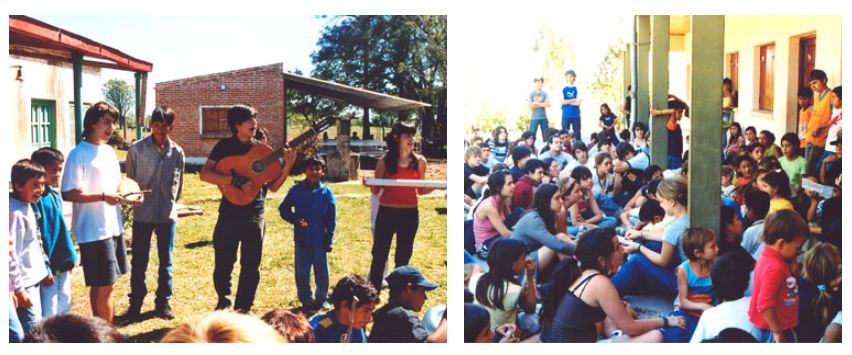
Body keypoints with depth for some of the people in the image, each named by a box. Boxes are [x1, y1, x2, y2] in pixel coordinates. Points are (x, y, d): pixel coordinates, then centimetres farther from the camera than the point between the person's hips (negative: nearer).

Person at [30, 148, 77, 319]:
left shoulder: (55, 194, 10)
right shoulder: (36, 199, -16)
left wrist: (71, 256, 16)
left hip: (62, 263, 9)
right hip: (48, 266, -8)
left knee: (64, 308, 18)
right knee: (48, 314, -2)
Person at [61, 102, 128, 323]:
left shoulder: (109, 152, 12)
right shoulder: (78, 154, -13)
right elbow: (68, 194, -18)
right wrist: (103, 196, -24)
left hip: (113, 227, 8)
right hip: (93, 231, -8)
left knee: (100, 285, 16)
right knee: (105, 285, -5)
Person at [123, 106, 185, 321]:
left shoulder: (177, 152, 1)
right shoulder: (137, 149, -6)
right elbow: (130, 180, 3)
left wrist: (171, 203, 10)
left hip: (168, 214, 2)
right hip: (142, 213, -2)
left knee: (166, 261, 10)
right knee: (139, 261, 4)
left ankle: (163, 302, 21)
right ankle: (136, 302, 17)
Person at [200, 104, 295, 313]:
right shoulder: (225, 146, -1)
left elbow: (273, 185, 5)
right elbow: (205, 174, -13)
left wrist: (288, 165, -10)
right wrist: (236, 180, -24)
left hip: (254, 216, 2)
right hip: (229, 215, -2)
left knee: (251, 267, 7)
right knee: (223, 264, 5)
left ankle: (243, 309, 21)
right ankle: (224, 301, 30)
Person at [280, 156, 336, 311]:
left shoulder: (326, 192, -4)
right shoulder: (296, 190, -3)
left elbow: (331, 219, 0)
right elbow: (283, 209, 7)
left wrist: (330, 240, -1)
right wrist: (295, 219, -11)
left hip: (320, 240, 0)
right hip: (301, 240, 1)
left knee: (322, 272, 7)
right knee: (302, 273, 8)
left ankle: (321, 299, 26)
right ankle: (306, 301, 23)